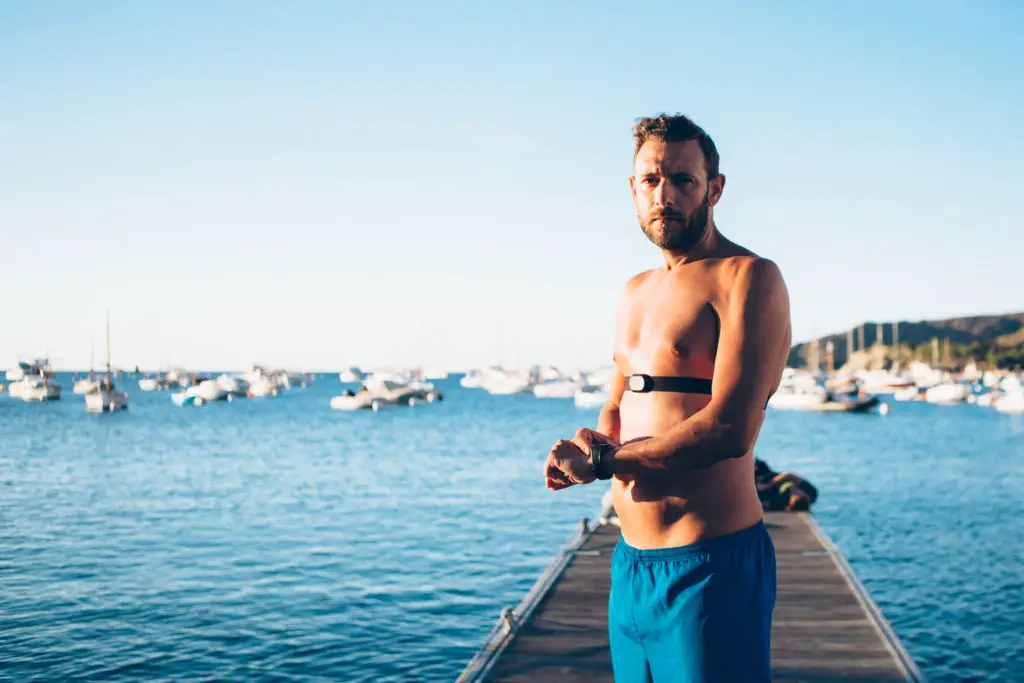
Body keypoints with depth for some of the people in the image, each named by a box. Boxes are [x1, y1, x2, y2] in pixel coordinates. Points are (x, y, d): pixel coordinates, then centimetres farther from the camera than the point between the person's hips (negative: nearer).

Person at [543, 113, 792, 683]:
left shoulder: (748, 277, -10)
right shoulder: (637, 292, 15)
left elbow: (729, 429, -21)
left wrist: (601, 461, -11)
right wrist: (595, 443, -6)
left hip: (710, 567, -8)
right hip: (631, 564, 8)